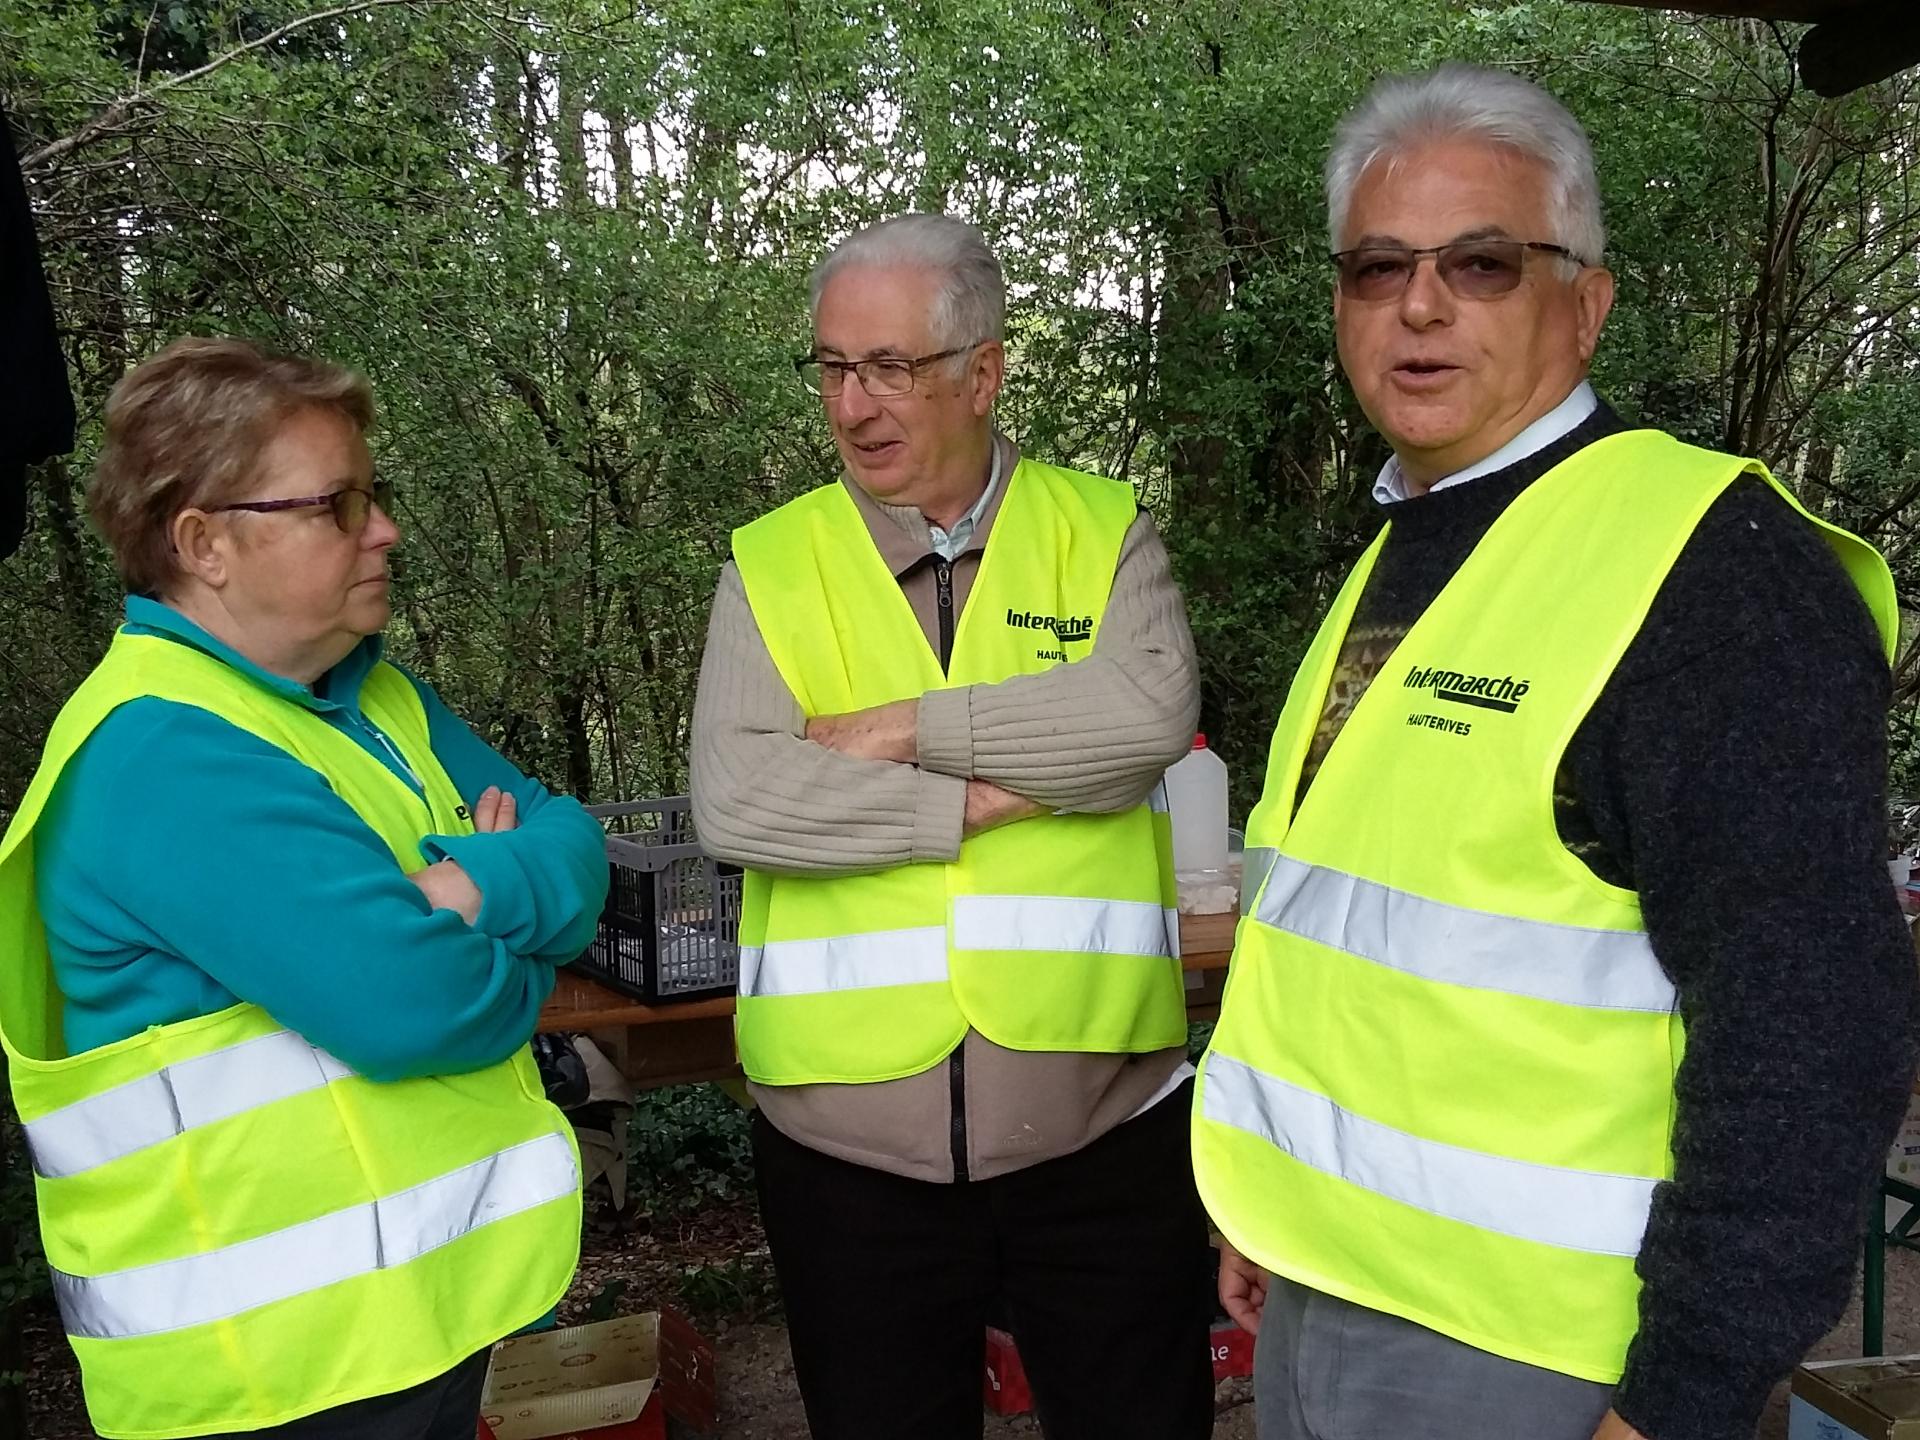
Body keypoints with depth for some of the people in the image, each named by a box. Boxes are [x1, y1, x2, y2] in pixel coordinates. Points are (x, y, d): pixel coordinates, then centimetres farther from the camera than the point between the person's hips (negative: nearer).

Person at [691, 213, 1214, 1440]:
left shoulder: (1105, 532, 3)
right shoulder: (772, 565, 3)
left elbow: (1153, 711, -16)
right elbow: (734, 800, -11)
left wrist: (913, 726, -15)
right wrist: (982, 801, -15)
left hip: (1104, 1120, 0)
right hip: (848, 1133, 1)